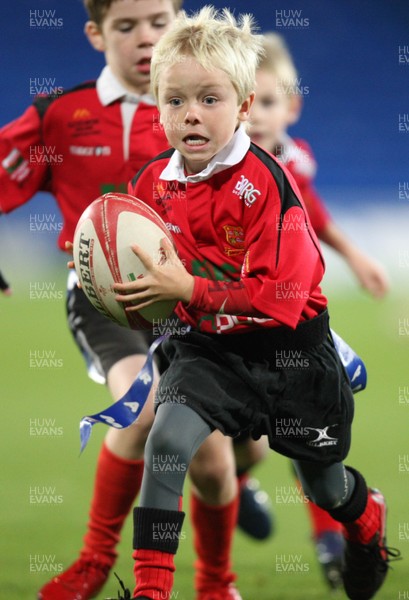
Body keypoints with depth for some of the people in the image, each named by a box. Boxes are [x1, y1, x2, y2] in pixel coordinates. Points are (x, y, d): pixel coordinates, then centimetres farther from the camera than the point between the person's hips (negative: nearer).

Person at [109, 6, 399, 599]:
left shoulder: (266, 182, -22)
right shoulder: (153, 182, -4)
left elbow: (281, 293, -27)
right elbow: (132, 256, 17)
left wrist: (188, 290, -30)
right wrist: (123, 285, -6)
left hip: (291, 349, -3)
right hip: (210, 350, 3)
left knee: (325, 488, 16)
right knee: (167, 438, -25)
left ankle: (368, 518, 54)